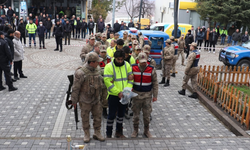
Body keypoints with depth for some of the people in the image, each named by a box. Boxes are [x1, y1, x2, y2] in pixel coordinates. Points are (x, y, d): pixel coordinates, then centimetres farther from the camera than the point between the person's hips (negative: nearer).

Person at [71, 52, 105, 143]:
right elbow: (75, 88, -15)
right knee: (85, 118, 10)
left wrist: (100, 96, 18)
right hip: (85, 100, -6)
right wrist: (74, 100, -8)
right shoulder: (81, 73, -22)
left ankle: (97, 133, 29)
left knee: (98, 117, 13)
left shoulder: (96, 70, 0)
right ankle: (86, 134, 29)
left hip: (96, 99, 6)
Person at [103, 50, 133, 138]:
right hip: (113, 95, -5)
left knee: (121, 114, 16)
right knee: (112, 115, 1)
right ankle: (108, 134, 18)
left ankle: (119, 132, 33)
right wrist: (118, 92, -20)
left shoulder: (127, 65, 3)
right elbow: (107, 81, -17)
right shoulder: (109, 66, -12)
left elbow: (131, 79, 6)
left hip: (124, 95, 5)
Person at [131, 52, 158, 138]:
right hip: (136, 95, 0)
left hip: (147, 96, 0)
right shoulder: (133, 68, -2)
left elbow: (155, 83, 1)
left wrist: (155, 95, 0)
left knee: (147, 115, 8)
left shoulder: (151, 69, -3)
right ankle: (135, 130, 25)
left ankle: (146, 131, 26)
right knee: (136, 114, 8)